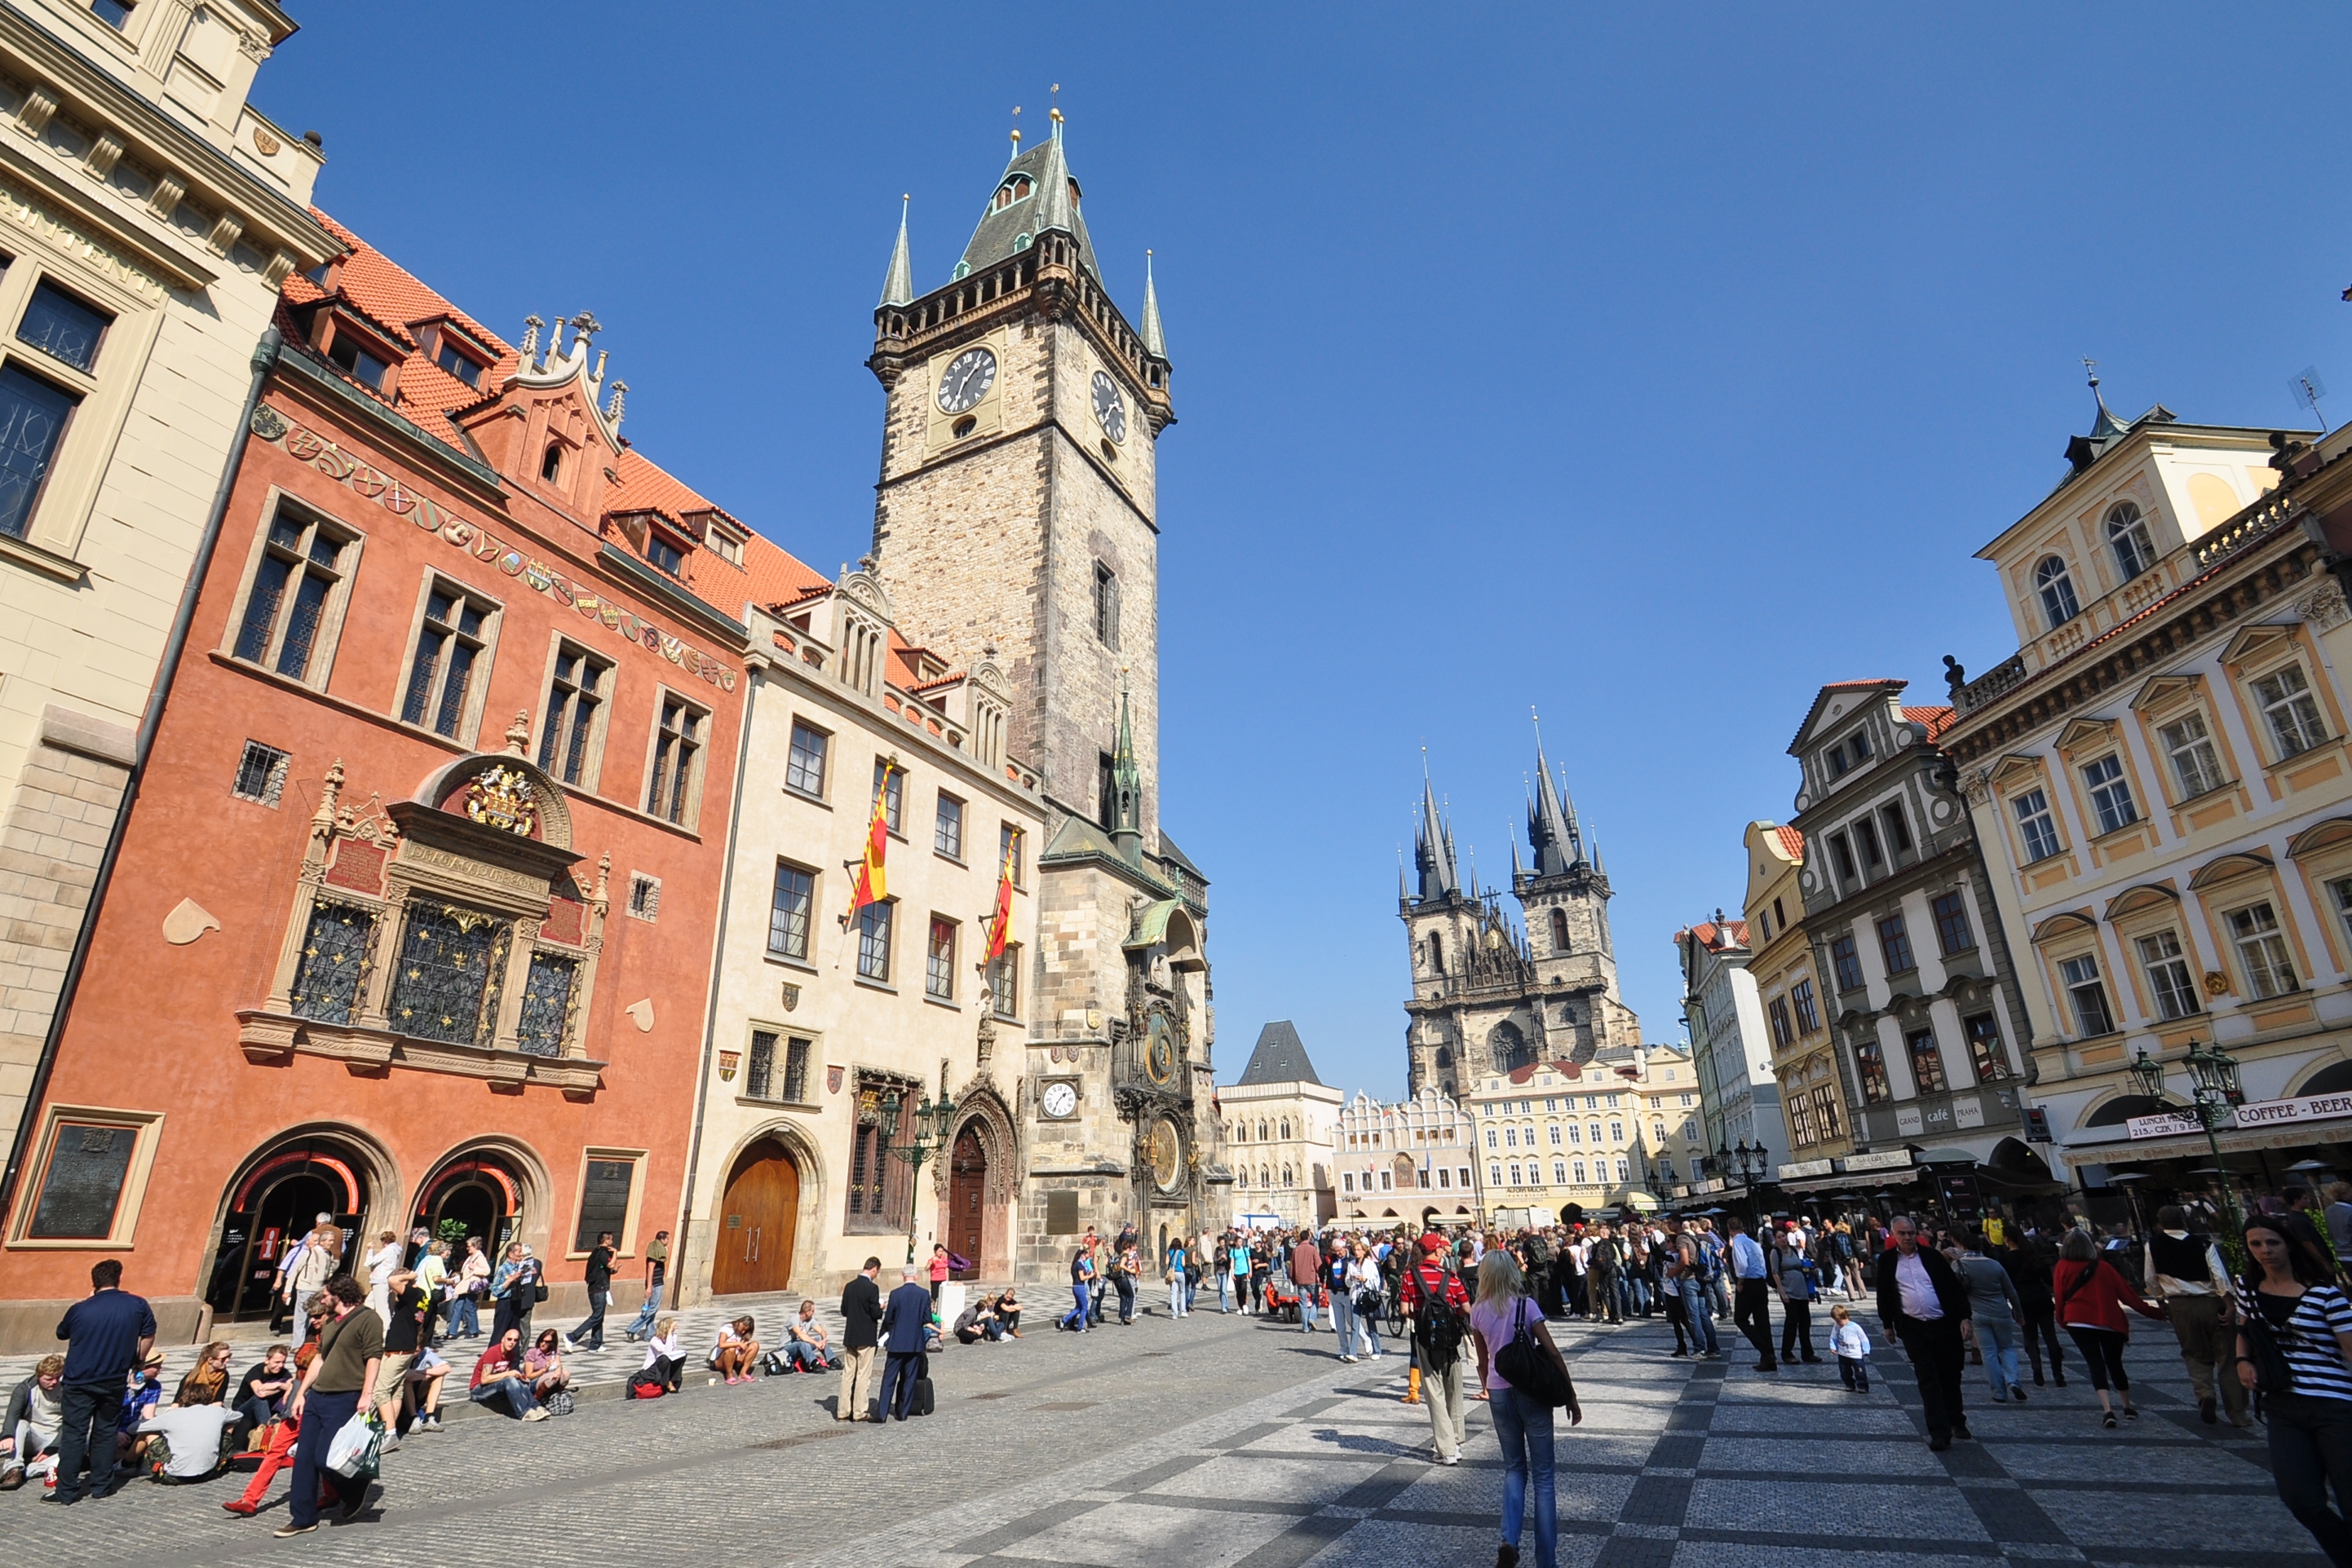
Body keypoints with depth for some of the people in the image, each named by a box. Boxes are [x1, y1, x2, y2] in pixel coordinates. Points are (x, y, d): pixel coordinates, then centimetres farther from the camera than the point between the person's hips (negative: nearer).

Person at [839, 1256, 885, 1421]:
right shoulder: (872, 1288, -17)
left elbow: (844, 1311, 8)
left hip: (850, 1337, 6)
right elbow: (876, 1313, -17)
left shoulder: (849, 1286, 3)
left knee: (847, 1374, 12)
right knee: (863, 1375, 3)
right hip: (866, 1338, -6)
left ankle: (843, 1411, 16)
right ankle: (859, 1412, 7)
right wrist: (881, 1308, 4)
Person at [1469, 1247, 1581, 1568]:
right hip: (1531, 1391, -2)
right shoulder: (1526, 1306, -10)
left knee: (1514, 1469, 19)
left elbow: (1483, 1360, 9)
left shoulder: (1478, 1311, -1)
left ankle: (1509, 1540, -1)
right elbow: (1553, 1353, -10)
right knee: (1542, 1475, 10)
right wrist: (1571, 1397, -1)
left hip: (1499, 1393, 2)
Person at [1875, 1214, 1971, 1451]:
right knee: (1928, 1379, -4)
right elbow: (1884, 1294, 9)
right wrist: (1888, 1324, 11)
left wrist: (1964, 1317, -5)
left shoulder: (1932, 1256, 0)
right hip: (1913, 1328, -1)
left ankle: (1957, 1422, 34)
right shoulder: (1887, 1260, 2)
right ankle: (1939, 1432, -3)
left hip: (1944, 1325, 1)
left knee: (1951, 1376, 14)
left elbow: (1955, 1287, 3)